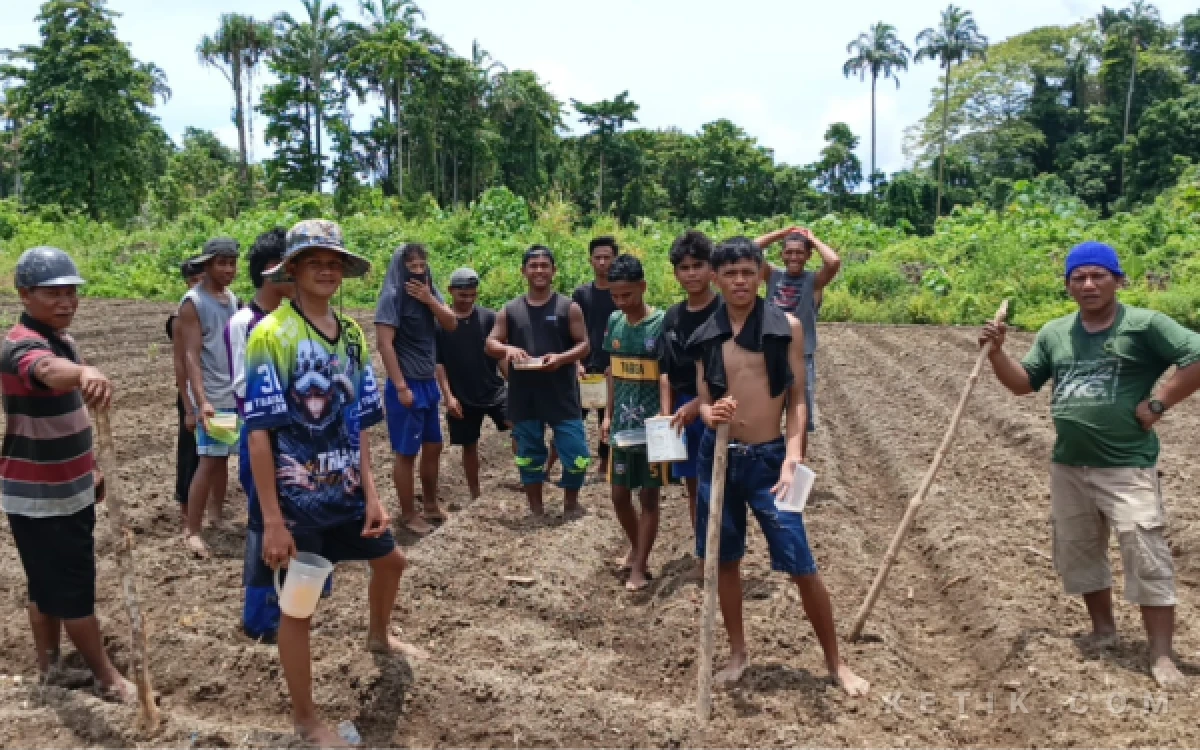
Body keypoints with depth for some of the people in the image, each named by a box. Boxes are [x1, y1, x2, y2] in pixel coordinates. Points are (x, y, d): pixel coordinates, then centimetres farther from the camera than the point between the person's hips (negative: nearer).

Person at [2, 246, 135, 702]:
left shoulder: (62, 340, 7)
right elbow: (49, 370, -50)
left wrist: (88, 470, 23)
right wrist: (86, 374, -72)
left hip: (67, 490, 9)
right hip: (38, 497, -9)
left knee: (48, 585, 19)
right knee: (74, 590, 2)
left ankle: (49, 667, 32)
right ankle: (108, 678, 14)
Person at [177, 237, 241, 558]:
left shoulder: (232, 298, 11)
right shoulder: (193, 302, -10)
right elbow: (191, 355, -15)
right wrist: (201, 401, -24)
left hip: (237, 393, 7)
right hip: (213, 397, -7)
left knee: (223, 457, 13)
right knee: (209, 460, -7)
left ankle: (216, 514, 25)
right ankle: (191, 530, 1)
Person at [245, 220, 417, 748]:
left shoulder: (352, 335, 4)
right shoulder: (270, 336, -16)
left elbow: (358, 425, 8)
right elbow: (258, 433, -18)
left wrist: (370, 494, 3)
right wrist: (272, 520, -20)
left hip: (345, 491, 7)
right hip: (295, 500, -7)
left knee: (389, 559, 25)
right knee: (298, 607, 6)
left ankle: (378, 637, 55)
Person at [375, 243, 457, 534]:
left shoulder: (430, 292, 9)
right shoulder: (392, 296, -13)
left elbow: (452, 324, 1)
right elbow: (384, 343, -18)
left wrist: (429, 300, -15)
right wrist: (401, 387, -21)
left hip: (429, 383, 8)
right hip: (407, 385, -8)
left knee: (433, 447, 17)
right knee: (406, 453, 2)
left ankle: (430, 504, 31)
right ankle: (408, 514, 13)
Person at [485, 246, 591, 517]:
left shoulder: (569, 307, 1)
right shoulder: (510, 310, 6)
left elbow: (584, 345, -1)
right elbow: (490, 345, 7)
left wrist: (561, 358, -20)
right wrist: (507, 348, -16)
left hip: (562, 394, -2)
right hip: (524, 396, 2)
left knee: (576, 453, 0)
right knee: (529, 456, 11)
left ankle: (571, 503, 22)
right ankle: (536, 510, 25)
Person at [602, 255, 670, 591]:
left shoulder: (660, 323, -11)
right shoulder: (614, 322, 5)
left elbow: (666, 375, -14)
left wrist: (665, 416, -27)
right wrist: (608, 415, 12)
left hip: (650, 424, -5)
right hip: (622, 423, 5)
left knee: (648, 495, 3)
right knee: (619, 494, 12)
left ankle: (640, 567, 12)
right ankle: (636, 547, 36)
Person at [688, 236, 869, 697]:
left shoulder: (787, 327, -4)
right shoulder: (707, 336, 3)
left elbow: (796, 399, -3)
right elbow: (704, 401, 6)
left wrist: (793, 456, -15)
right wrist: (712, 415, -19)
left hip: (769, 458, -3)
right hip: (717, 456, 3)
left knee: (801, 566, -1)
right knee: (725, 560, 12)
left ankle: (835, 662, 19)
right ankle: (738, 654, 31)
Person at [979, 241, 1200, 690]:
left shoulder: (1145, 326, -10)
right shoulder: (1054, 333, 6)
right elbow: (1023, 383, 10)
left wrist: (1158, 403, -15)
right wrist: (996, 352, -6)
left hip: (1127, 467, -6)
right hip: (1068, 466, 6)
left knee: (1147, 558, -4)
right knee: (1077, 552, 17)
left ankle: (1161, 656, 7)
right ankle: (1103, 627, 36)